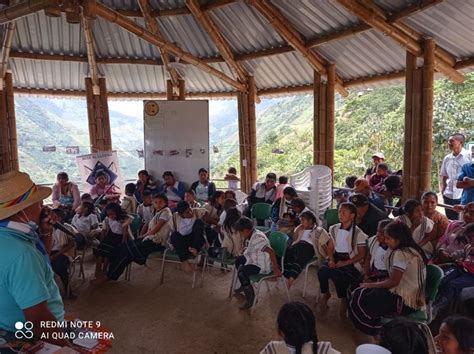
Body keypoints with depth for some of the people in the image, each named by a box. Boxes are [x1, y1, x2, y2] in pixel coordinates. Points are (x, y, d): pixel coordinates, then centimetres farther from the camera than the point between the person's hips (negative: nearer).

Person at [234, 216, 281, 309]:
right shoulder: (254, 233, 0)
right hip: (256, 259, 11)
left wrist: (276, 269, -29)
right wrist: (247, 250, 8)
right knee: (238, 260, 22)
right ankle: (244, 285, 39)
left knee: (241, 272, -24)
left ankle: (250, 298, -10)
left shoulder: (257, 239, -31)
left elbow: (271, 252, -35)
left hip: (263, 266, -11)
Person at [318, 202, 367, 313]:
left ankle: (344, 299, 0)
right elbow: (330, 248, 10)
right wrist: (331, 260, -11)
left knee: (336, 274, -32)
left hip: (350, 261, -4)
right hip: (336, 257, 4)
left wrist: (344, 263, -17)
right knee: (322, 270, -26)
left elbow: (361, 254, -7)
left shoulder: (358, 233, -8)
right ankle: (326, 294, 3)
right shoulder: (334, 229, 6)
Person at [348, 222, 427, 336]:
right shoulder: (411, 250, 8)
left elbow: (393, 281, -20)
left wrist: (370, 285, -8)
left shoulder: (401, 254, -21)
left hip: (404, 302, -9)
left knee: (360, 300, -2)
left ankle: (374, 331, 16)